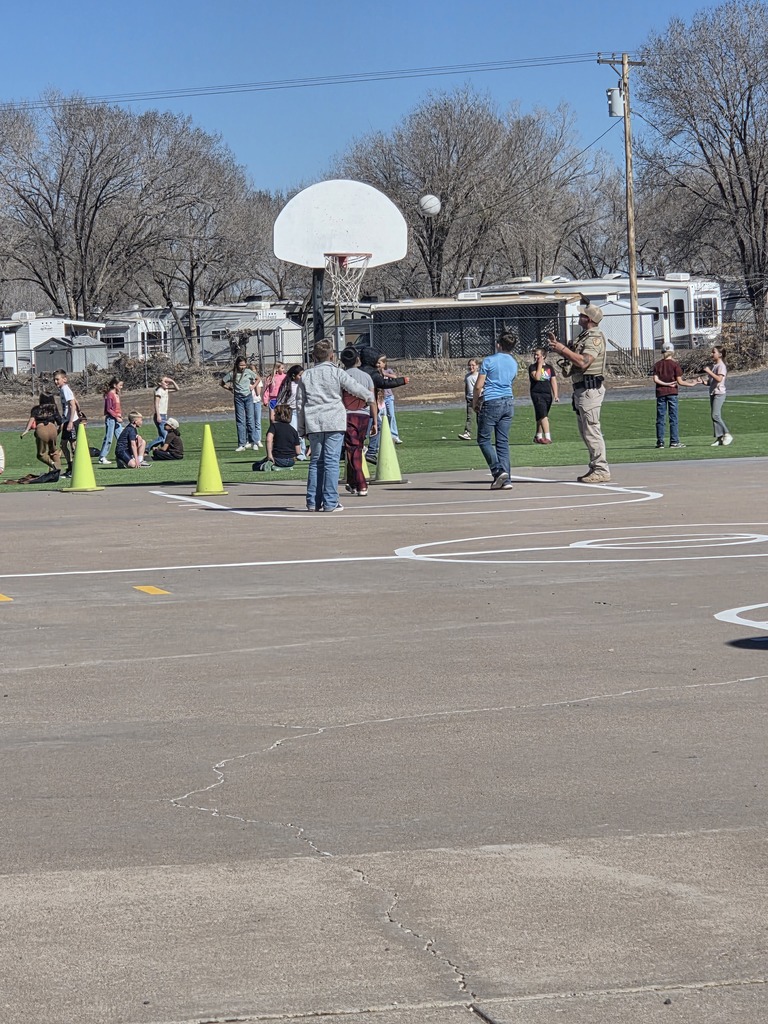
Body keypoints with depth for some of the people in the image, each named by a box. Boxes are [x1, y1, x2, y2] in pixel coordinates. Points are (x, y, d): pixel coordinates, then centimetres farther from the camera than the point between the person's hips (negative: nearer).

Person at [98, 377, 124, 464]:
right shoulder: (110, 394, -13)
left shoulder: (117, 395, 13)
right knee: (108, 439, -5)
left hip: (117, 419, 9)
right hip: (110, 418, -9)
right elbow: (109, 409, -16)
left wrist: (120, 416, 7)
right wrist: (116, 417, -19)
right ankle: (102, 457, 0)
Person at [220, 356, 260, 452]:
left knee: (250, 419, -2)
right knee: (240, 421, -1)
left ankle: (253, 442, 3)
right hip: (238, 398, 0)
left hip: (248, 397, 0)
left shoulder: (248, 372, 1)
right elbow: (223, 383, 10)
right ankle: (241, 444, -1)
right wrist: (230, 389, 2)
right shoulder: (232, 374, -1)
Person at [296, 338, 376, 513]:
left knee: (316, 461, 10)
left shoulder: (306, 375, 10)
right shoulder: (337, 373, 1)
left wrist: (302, 429, 17)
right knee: (331, 462, -3)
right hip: (334, 421, -3)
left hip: (313, 423, 3)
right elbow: (363, 393, -1)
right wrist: (374, 419, 7)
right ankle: (330, 503, -6)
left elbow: (300, 404, 11)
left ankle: (313, 502, 7)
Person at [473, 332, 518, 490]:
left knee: (483, 439, 5)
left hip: (491, 403, -6)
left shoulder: (489, 361, -7)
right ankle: (506, 480, 1)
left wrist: (475, 403, 9)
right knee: (503, 441, 7)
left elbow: (478, 386, -8)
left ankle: (498, 470, -12)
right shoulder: (513, 363, 11)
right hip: (509, 403, 6)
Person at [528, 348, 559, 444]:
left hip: (547, 394, 4)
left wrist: (555, 395, 2)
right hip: (537, 394, -4)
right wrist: (540, 364, -9)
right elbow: (537, 377, -16)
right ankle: (547, 437, -24)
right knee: (543, 415, -16)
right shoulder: (532, 367, 2)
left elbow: (553, 381, 10)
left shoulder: (549, 367, 13)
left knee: (540, 417, 12)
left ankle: (538, 437, 22)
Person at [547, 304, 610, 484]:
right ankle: (595, 468, 18)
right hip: (581, 388, 11)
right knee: (585, 432, 13)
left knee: (592, 431, -11)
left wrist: (563, 349, -18)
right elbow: (572, 358, 27)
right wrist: (556, 345, 19)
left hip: (590, 389, -11)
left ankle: (601, 471, -10)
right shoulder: (584, 336, 20)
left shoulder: (595, 337, -12)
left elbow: (583, 362, -24)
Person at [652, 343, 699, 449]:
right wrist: (692, 384, 4)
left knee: (660, 418, 4)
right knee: (673, 418, 0)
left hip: (660, 392, 2)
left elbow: (655, 379, -6)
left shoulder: (657, 364, 5)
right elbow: (679, 381, -6)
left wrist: (666, 384, -5)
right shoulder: (675, 364, -4)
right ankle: (674, 442, -3)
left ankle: (660, 442, 2)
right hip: (672, 392, -2)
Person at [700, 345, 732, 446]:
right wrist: (703, 381, 3)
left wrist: (709, 372, -22)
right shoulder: (713, 366, 17)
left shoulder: (721, 366, -10)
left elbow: (719, 378, -25)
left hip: (719, 393, -9)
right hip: (712, 393, 9)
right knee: (714, 416, 6)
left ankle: (727, 435, -12)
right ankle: (719, 437, 9)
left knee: (716, 415, -18)